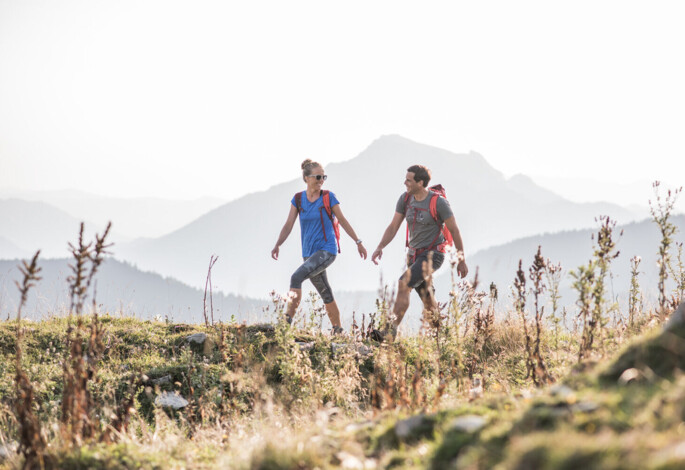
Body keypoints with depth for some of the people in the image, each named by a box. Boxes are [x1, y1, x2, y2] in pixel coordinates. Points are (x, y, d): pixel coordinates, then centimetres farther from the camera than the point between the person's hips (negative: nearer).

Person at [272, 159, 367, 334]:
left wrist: (358, 242, 8)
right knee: (326, 295, 11)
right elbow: (288, 225, 2)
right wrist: (277, 245, -12)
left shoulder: (328, 197, -3)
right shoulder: (298, 199, 5)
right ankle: (338, 330, 24)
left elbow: (343, 221, 4)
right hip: (309, 253, 5)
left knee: (297, 277, -25)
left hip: (327, 250, -5)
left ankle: (287, 320, -29)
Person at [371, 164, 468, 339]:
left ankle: (390, 331, -27)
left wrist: (462, 260, -4)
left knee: (404, 285, -24)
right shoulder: (405, 199, 0)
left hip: (433, 254, -7)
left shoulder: (439, 202, -16)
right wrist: (380, 248, -14)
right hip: (414, 255, 7)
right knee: (428, 303, 13)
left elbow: (454, 230, -8)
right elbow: (393, 227, 3)